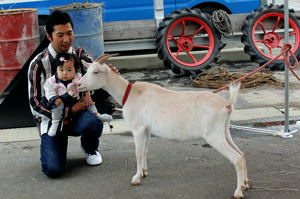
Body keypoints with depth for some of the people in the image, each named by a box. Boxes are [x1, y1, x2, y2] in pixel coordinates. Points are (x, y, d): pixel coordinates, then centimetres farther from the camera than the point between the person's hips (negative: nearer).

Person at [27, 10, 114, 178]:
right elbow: (35, 104, -10)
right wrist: (69, 111, -19)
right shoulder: (38, 64, -9)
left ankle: (91, 149, 3)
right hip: (51, 119, -2)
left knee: (94, 123, -35)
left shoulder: (79, 55, -1)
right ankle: (50, 146, 16)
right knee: (54, 169, -22)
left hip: (78, 114, 2)